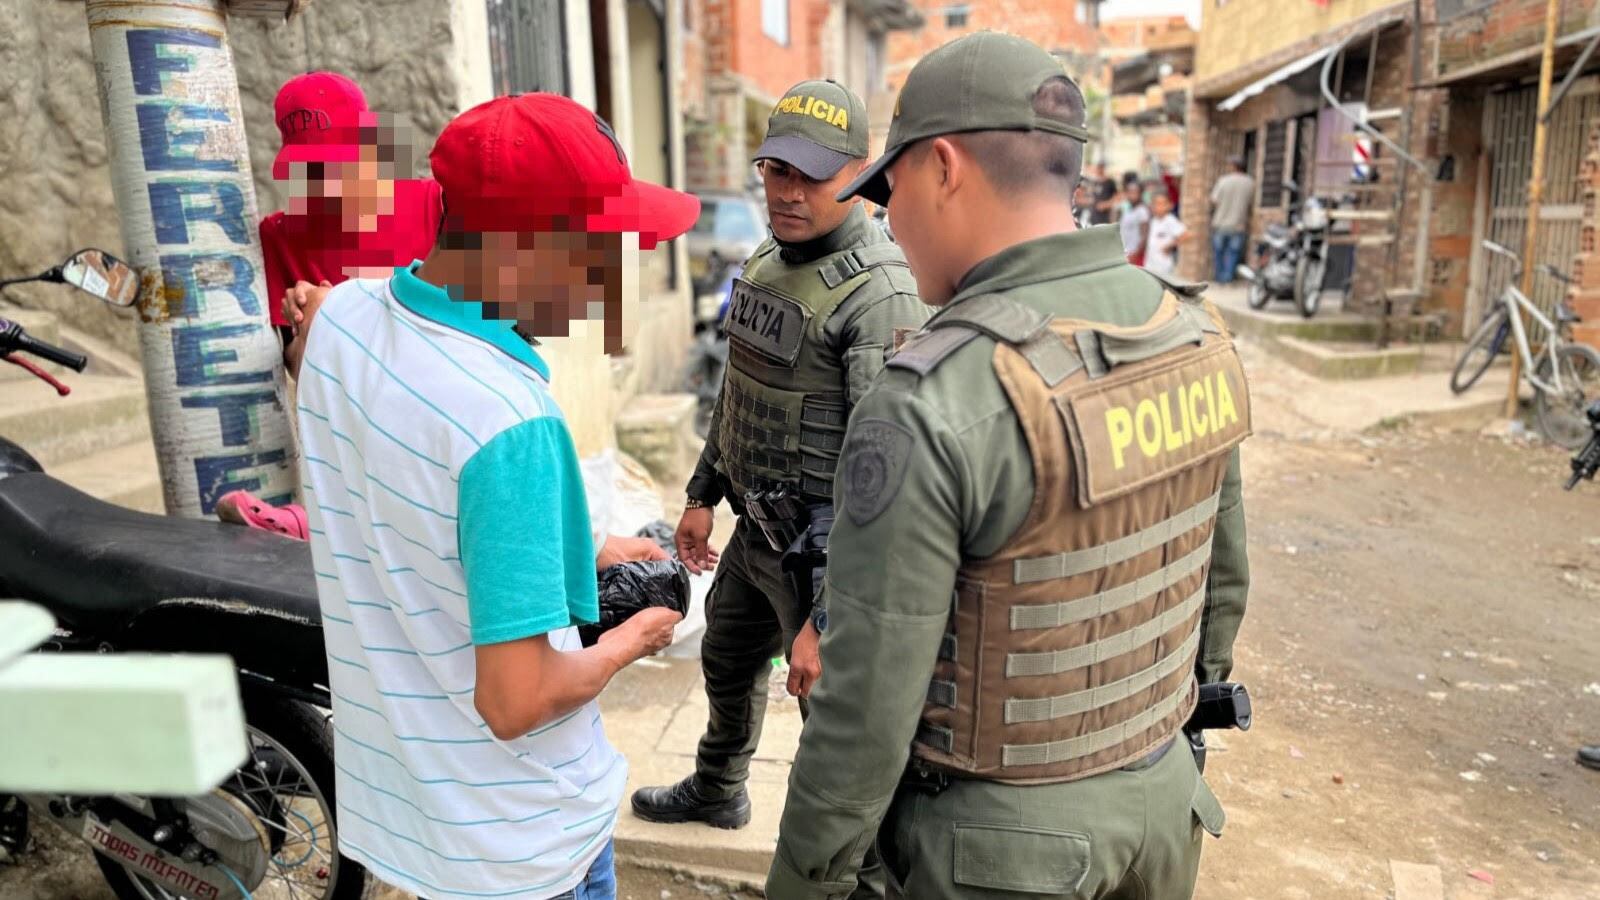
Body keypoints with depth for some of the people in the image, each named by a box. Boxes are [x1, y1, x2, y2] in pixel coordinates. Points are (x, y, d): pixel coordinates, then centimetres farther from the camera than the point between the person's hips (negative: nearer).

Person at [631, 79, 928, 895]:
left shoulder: (878, 294, -23)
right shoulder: (768, 262, 5)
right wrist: (703, 493, 19)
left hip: (826, 544, -9)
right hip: (757, 526, 9)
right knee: (727, 660, 28)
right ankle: (717, 793, 57)